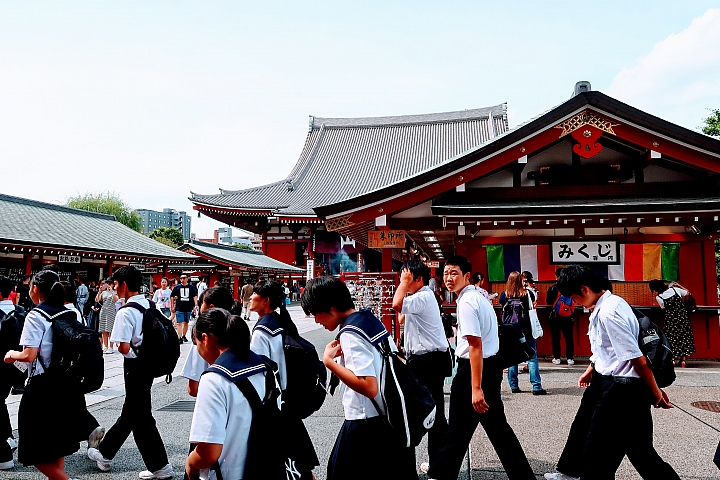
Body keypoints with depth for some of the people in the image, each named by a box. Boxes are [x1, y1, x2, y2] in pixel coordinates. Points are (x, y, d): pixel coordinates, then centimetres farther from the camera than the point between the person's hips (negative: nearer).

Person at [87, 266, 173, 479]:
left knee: (141, 417, 3)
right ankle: (105, 453, 39)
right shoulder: (151, 306, 4)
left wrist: (117, 346, -3)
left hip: (135, 366, -8)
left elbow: (124, 348, -23)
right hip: (150, 362, 8)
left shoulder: (126, 312, -19)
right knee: (129, 413, 20)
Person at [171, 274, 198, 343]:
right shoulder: (177, 287, 1)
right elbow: (172, 297, 7)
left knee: (186, 322, 14)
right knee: (179, 323, -7)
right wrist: (172, 307, 4)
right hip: (179, 308, -1)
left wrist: (195, 305, -5)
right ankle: (180, 338, -9)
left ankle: (184, 336, 30)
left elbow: (195, 296, 3)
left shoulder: (191, 287, 1)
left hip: (188, 308, 2)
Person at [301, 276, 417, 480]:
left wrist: (329, 361, -22)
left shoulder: (350, 334, -20)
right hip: (389, 418, 9)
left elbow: (369, 387, -29)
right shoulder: (370, 319, 6)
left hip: (368, 426, -9)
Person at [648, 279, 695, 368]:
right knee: (684, 337, 11)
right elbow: (687, 293, 10)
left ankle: (673, 359, 3)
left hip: (671, 319, -3)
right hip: (682, 316, 3)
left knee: (671, 338, 9)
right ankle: (683, 360, 12)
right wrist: (679, 286, 21)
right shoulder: (675, 289, -6)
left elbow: (663, 307, 2)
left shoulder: (659, 298, -13)